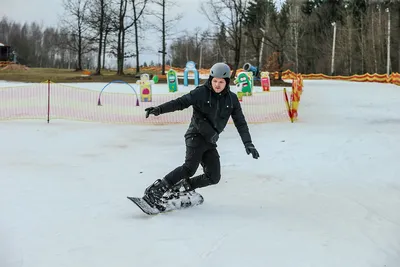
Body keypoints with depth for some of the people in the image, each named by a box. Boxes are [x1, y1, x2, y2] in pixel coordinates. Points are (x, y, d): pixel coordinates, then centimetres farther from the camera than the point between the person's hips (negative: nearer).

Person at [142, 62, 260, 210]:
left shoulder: (232, 99, 6)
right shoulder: (201, 92, -6)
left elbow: (240, 122, 9)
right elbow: (181, 102, -11)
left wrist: (248, 143, 2)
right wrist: (159, 109, -25)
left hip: (210, 141, 6)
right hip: (196, 135, -6)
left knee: (214, 177, -2)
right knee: (190, 167, -25)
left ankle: (180, 188, 8)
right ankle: (155, 191, -23)